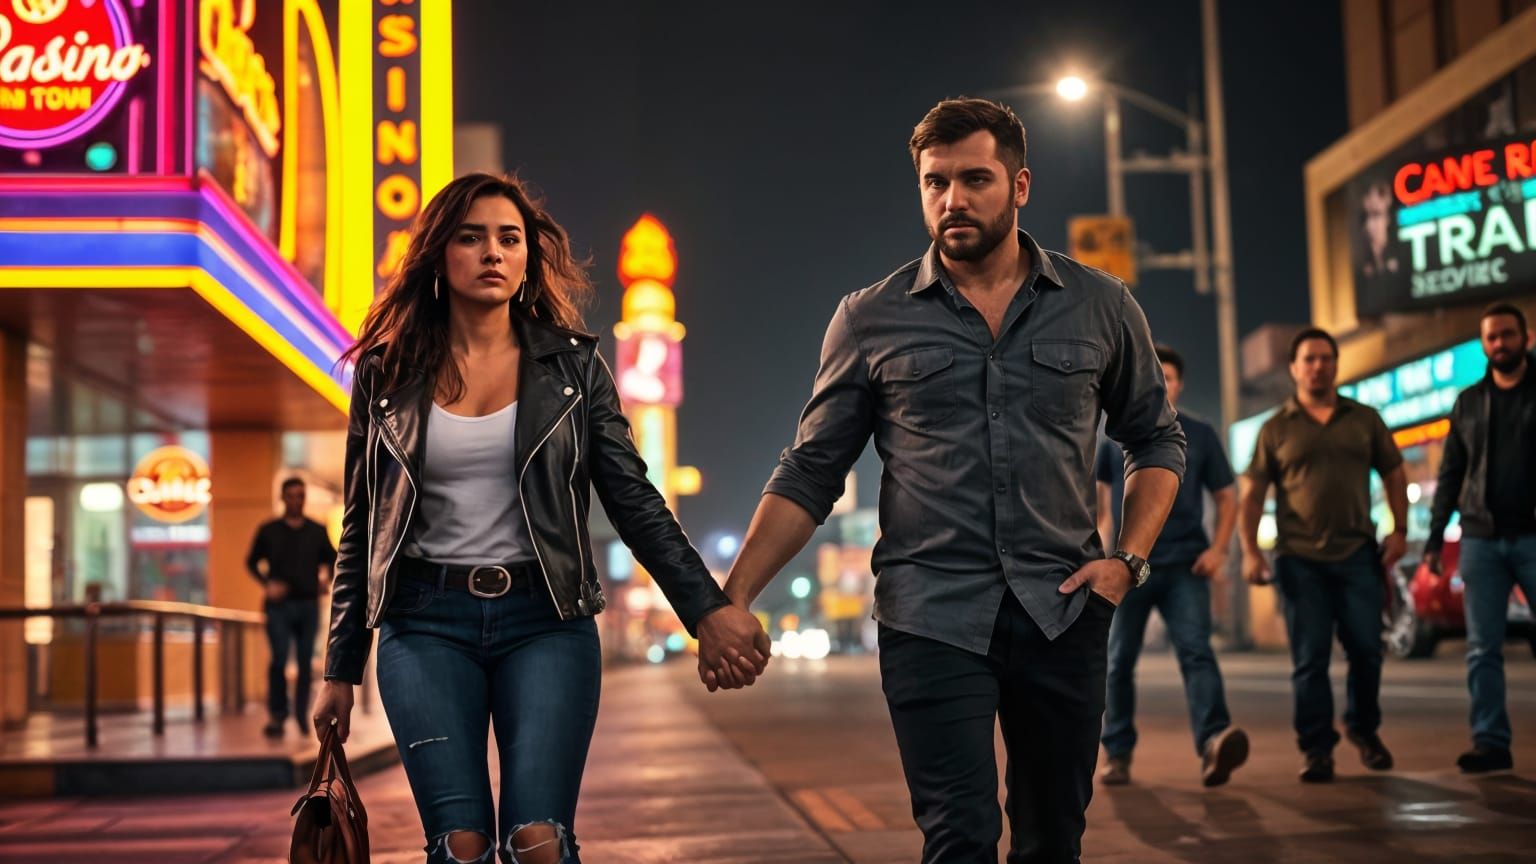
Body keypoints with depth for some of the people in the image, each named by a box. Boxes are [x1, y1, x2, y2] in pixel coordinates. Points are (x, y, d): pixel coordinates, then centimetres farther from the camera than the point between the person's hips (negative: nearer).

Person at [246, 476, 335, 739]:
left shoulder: (317, 531, 8)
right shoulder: (269, 530, 4)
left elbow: (332, 559, 18)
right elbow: (252, 562, 9)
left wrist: (326, 578, -2)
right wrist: (266, 584, -6)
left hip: (309, 605, 2)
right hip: (279, 606, -2)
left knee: (306, 663, 4)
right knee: (279, 660, -11)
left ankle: (302, 715, 13)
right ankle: (276, 716, -2)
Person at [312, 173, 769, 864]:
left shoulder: (570, 366, 6)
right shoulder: (388, 373, 7)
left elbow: (634, 501, 4)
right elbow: (361, 530, 13)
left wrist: (706, 608, -7)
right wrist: (340, 670, 12)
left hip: (545, 620, 0)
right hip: (426, 623, 1)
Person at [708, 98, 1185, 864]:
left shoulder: (1100, 307, 5)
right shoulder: (870, 320, 2)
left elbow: (1157, 441, 15)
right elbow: (809, 475, 3)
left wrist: (1129, 559, -1)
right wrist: (733, 598, -6)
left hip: (1062, 613, 2)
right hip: (931, 618, -2)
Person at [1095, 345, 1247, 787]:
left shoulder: (1200, 435, 7)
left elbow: (1226, 496, 10)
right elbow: (1094, 496, 12)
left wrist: (1218, 548, -3)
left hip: (1185, 566, -1)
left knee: (1196, 651, -17)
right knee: (1120, 660, 5)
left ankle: (1213, 743, -33)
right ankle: (1117, 754, 17)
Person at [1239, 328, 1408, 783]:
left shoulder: (1364, 419, 11)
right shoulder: (1276, 429, 6)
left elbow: (1393, 475, 14)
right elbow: (1252, 493, 5)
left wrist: (1399, 529, 1)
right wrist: (1249, 550, -6)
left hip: (1358, 554, 1)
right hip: (1300, 559, -1)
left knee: (1366, 649, 0)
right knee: (1309, 657, -1)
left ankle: (1364, 730, 23)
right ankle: (1316, 749, 6)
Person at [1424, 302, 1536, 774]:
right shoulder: (1468, 403, 13)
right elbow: (1450, 474, 14)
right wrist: (1435, 536, 8)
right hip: (1481, 539, 3)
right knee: (1482, 648, -1)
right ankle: (1490, 742, 1)